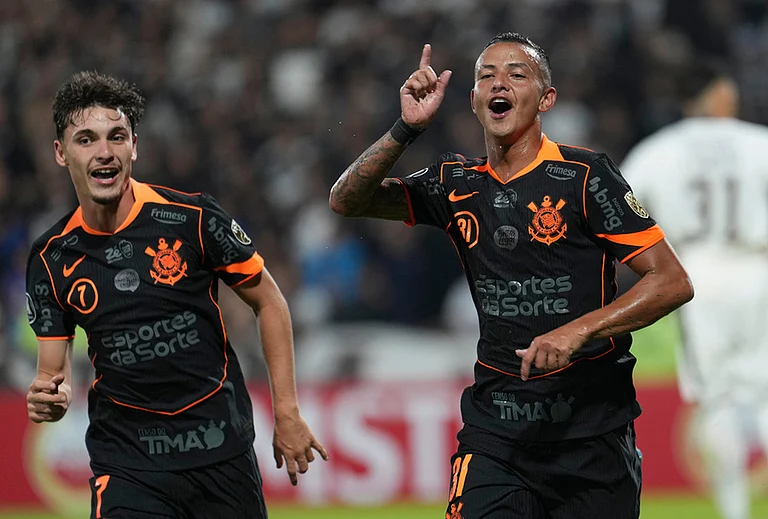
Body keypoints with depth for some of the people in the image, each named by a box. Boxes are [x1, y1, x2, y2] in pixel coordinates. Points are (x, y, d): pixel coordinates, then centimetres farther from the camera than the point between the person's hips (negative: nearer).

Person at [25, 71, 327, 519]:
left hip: (223, 450, 0)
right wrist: (51, 398, -19)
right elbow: (54, 369, 5)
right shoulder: (52, 258, -1)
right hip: (126, 461, 0)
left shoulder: (192, 218, -7)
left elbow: (269, 302, 3)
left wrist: (287, 410, 0)